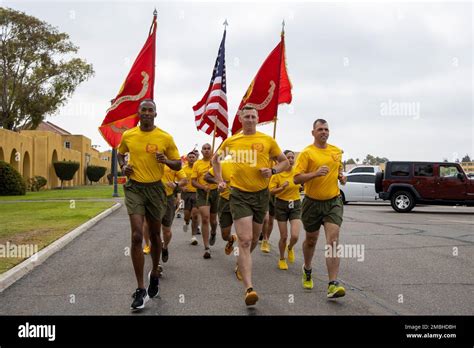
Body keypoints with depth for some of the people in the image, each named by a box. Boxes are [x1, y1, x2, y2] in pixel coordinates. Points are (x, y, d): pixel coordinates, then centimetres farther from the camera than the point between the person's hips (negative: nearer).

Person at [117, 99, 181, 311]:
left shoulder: (165, 138, -3)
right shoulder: (128, 135, 2)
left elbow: (178, 164, 4)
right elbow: (120, 154, 22)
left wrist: (166, 161, -17)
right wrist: (123, 166, 1)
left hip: (155, 188, 1)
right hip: (134, 188, -1)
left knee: (155, 235, 14)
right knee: (137, 236, -14)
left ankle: (155, 273, 41)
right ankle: (140, 289, -9)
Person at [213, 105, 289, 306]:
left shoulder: (267, 140, 1)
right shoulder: (231, 141, 3)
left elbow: (284, 162, 8)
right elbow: (215, 159, 20)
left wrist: (273, 171, -11)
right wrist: (219, 180, 8)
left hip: (261, 194, 2)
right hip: (239, 194, -2)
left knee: (254, 239, 18)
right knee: (245, 240, -14)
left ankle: (241, 261, 49)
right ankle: (249, 288, -18)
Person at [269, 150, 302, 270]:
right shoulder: (277, 173, -8)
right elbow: (271, 191, -9)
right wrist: (282, 187, -25)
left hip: (295, 205, 1)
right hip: (281, 205, -1)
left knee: (295, 236, -12)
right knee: (284, 236, 2)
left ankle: (290, 248, 23)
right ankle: (282, 259, 26)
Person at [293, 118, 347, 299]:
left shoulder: (337, 151, 8)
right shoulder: (306, 153, -8)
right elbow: (297, 178, -14)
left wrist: (341, 176, 5)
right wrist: (316, 173, -27)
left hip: (333, 202, 2)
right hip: (312, 202, -2)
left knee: (333, 240, -13)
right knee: (311, 240, 16)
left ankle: (333, 284, -16)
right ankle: (307, 270, 44)